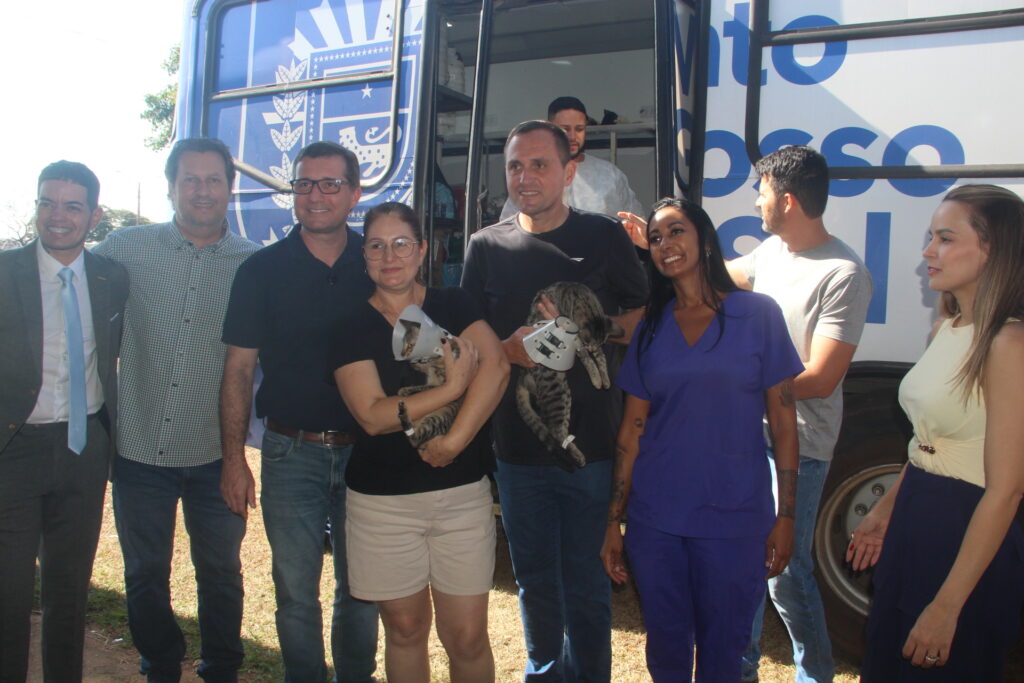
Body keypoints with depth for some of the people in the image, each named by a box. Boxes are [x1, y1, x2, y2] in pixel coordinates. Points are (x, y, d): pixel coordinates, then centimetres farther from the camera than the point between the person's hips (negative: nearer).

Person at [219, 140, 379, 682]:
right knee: (296, 591, 10)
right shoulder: (261, 271, -2)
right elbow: (239, 369, -1)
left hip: (366, 450, 1)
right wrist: (234, 458, -5)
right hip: (291, 451, -1)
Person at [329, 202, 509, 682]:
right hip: (382, 501, 0)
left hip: (462, 493, 1)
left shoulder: (454, 306, 2)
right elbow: (373, 415, -14)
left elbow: (496, 366, -16)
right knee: (404, 629, 14)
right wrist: (453, 386, -18)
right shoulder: (352, 329, -1)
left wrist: (454, 441, -24)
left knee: (467, 637, 4)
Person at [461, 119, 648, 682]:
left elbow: (643, 318, 4)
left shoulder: (605, 238, 0)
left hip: (591, 443, -2)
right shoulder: (486, 246, 6)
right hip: (516, 447, 3)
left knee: (586, 587, 8)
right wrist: (509, 349, -11)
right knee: (534, 581, 17)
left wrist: (582, 332, -11)